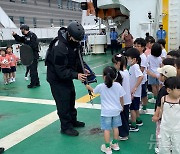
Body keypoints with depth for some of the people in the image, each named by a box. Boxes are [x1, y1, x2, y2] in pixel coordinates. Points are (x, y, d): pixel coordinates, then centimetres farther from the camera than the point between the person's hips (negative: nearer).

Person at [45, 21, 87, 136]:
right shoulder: (59, 47, -33)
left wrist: (82, 71, -9)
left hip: (67, 75, 9)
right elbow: (61, 70, -32)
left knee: (71, 97, 19)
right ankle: (66, 127, 10)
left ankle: (73, 120, 36)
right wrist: (76, 75, -37)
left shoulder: (74, 42, -7)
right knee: (63, 101, -4)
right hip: (56, 77, -9)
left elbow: (77, 59, 4)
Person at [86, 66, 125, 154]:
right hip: (116, 111, 4)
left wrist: (88, 87, 30)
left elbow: (93, 91, 9)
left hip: (106, 112, -3)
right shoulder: (118, 86, -8)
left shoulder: (101, 86, -13)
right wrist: (122, 107, 19)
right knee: (115, 127, 17)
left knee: (106, 129, 5)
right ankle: (115, 144, 32)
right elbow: (121, 99, 1)